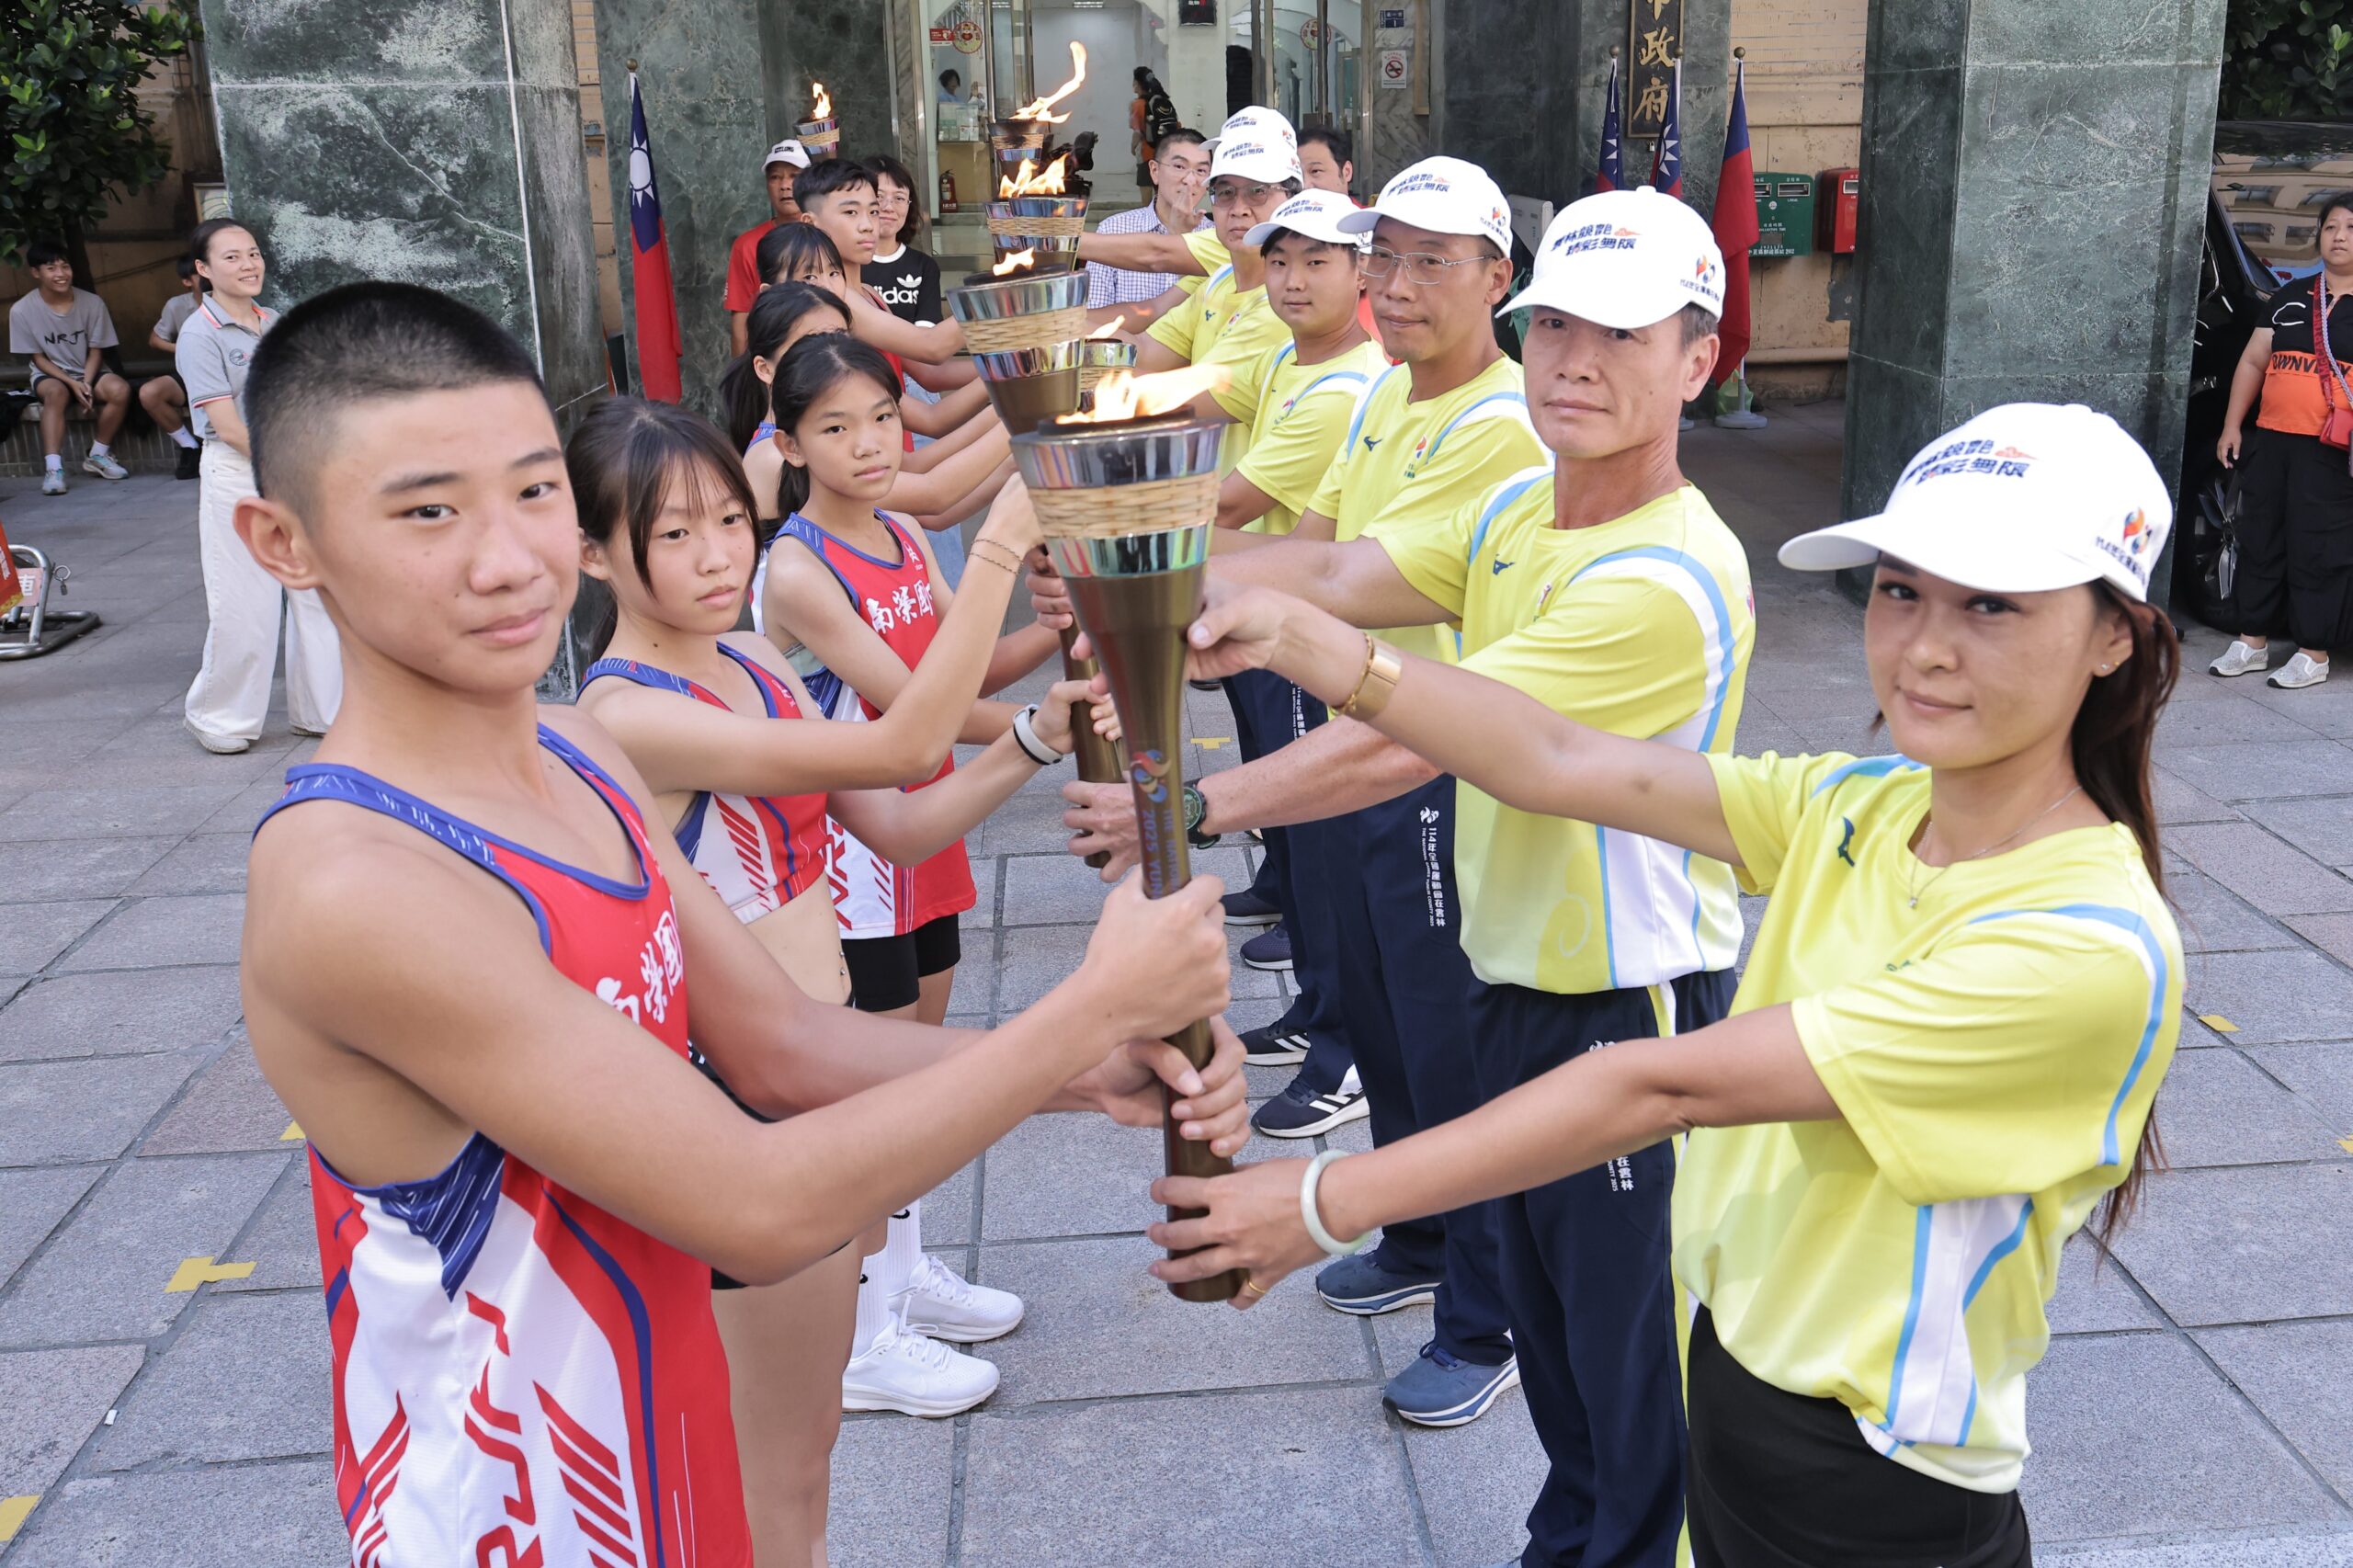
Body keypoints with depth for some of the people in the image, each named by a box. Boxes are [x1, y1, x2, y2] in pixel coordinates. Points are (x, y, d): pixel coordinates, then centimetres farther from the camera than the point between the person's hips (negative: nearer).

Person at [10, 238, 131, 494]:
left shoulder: (92, 303, -9)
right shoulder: (22, 311, -12)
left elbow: (95, 351, -2)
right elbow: (38, 358, -6)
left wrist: (86, 383, -19)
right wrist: (72, 383, -21)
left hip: (88, 373, 2)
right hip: (50, 375, -2)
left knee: (120, 389, -29)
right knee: (57, 392, -37)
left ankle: (97, 455, -9)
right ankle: (53, 468, -40)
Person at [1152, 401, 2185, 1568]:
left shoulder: (2092, 947, -27)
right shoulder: (1858, 812, -4)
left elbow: (1664, 1087, -28)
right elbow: (1561, 766, -11)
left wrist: (1328, 1201, -24)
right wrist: (1299, 641, -23)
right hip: (1729, 1379, 6)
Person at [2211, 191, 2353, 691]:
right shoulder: (2292, 297, 14)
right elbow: (2253, 362, 17)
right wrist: (2232, 424, 10)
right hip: (2270, 442, 5)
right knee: (2259, 538, 10)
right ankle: (2252, 641, 20)